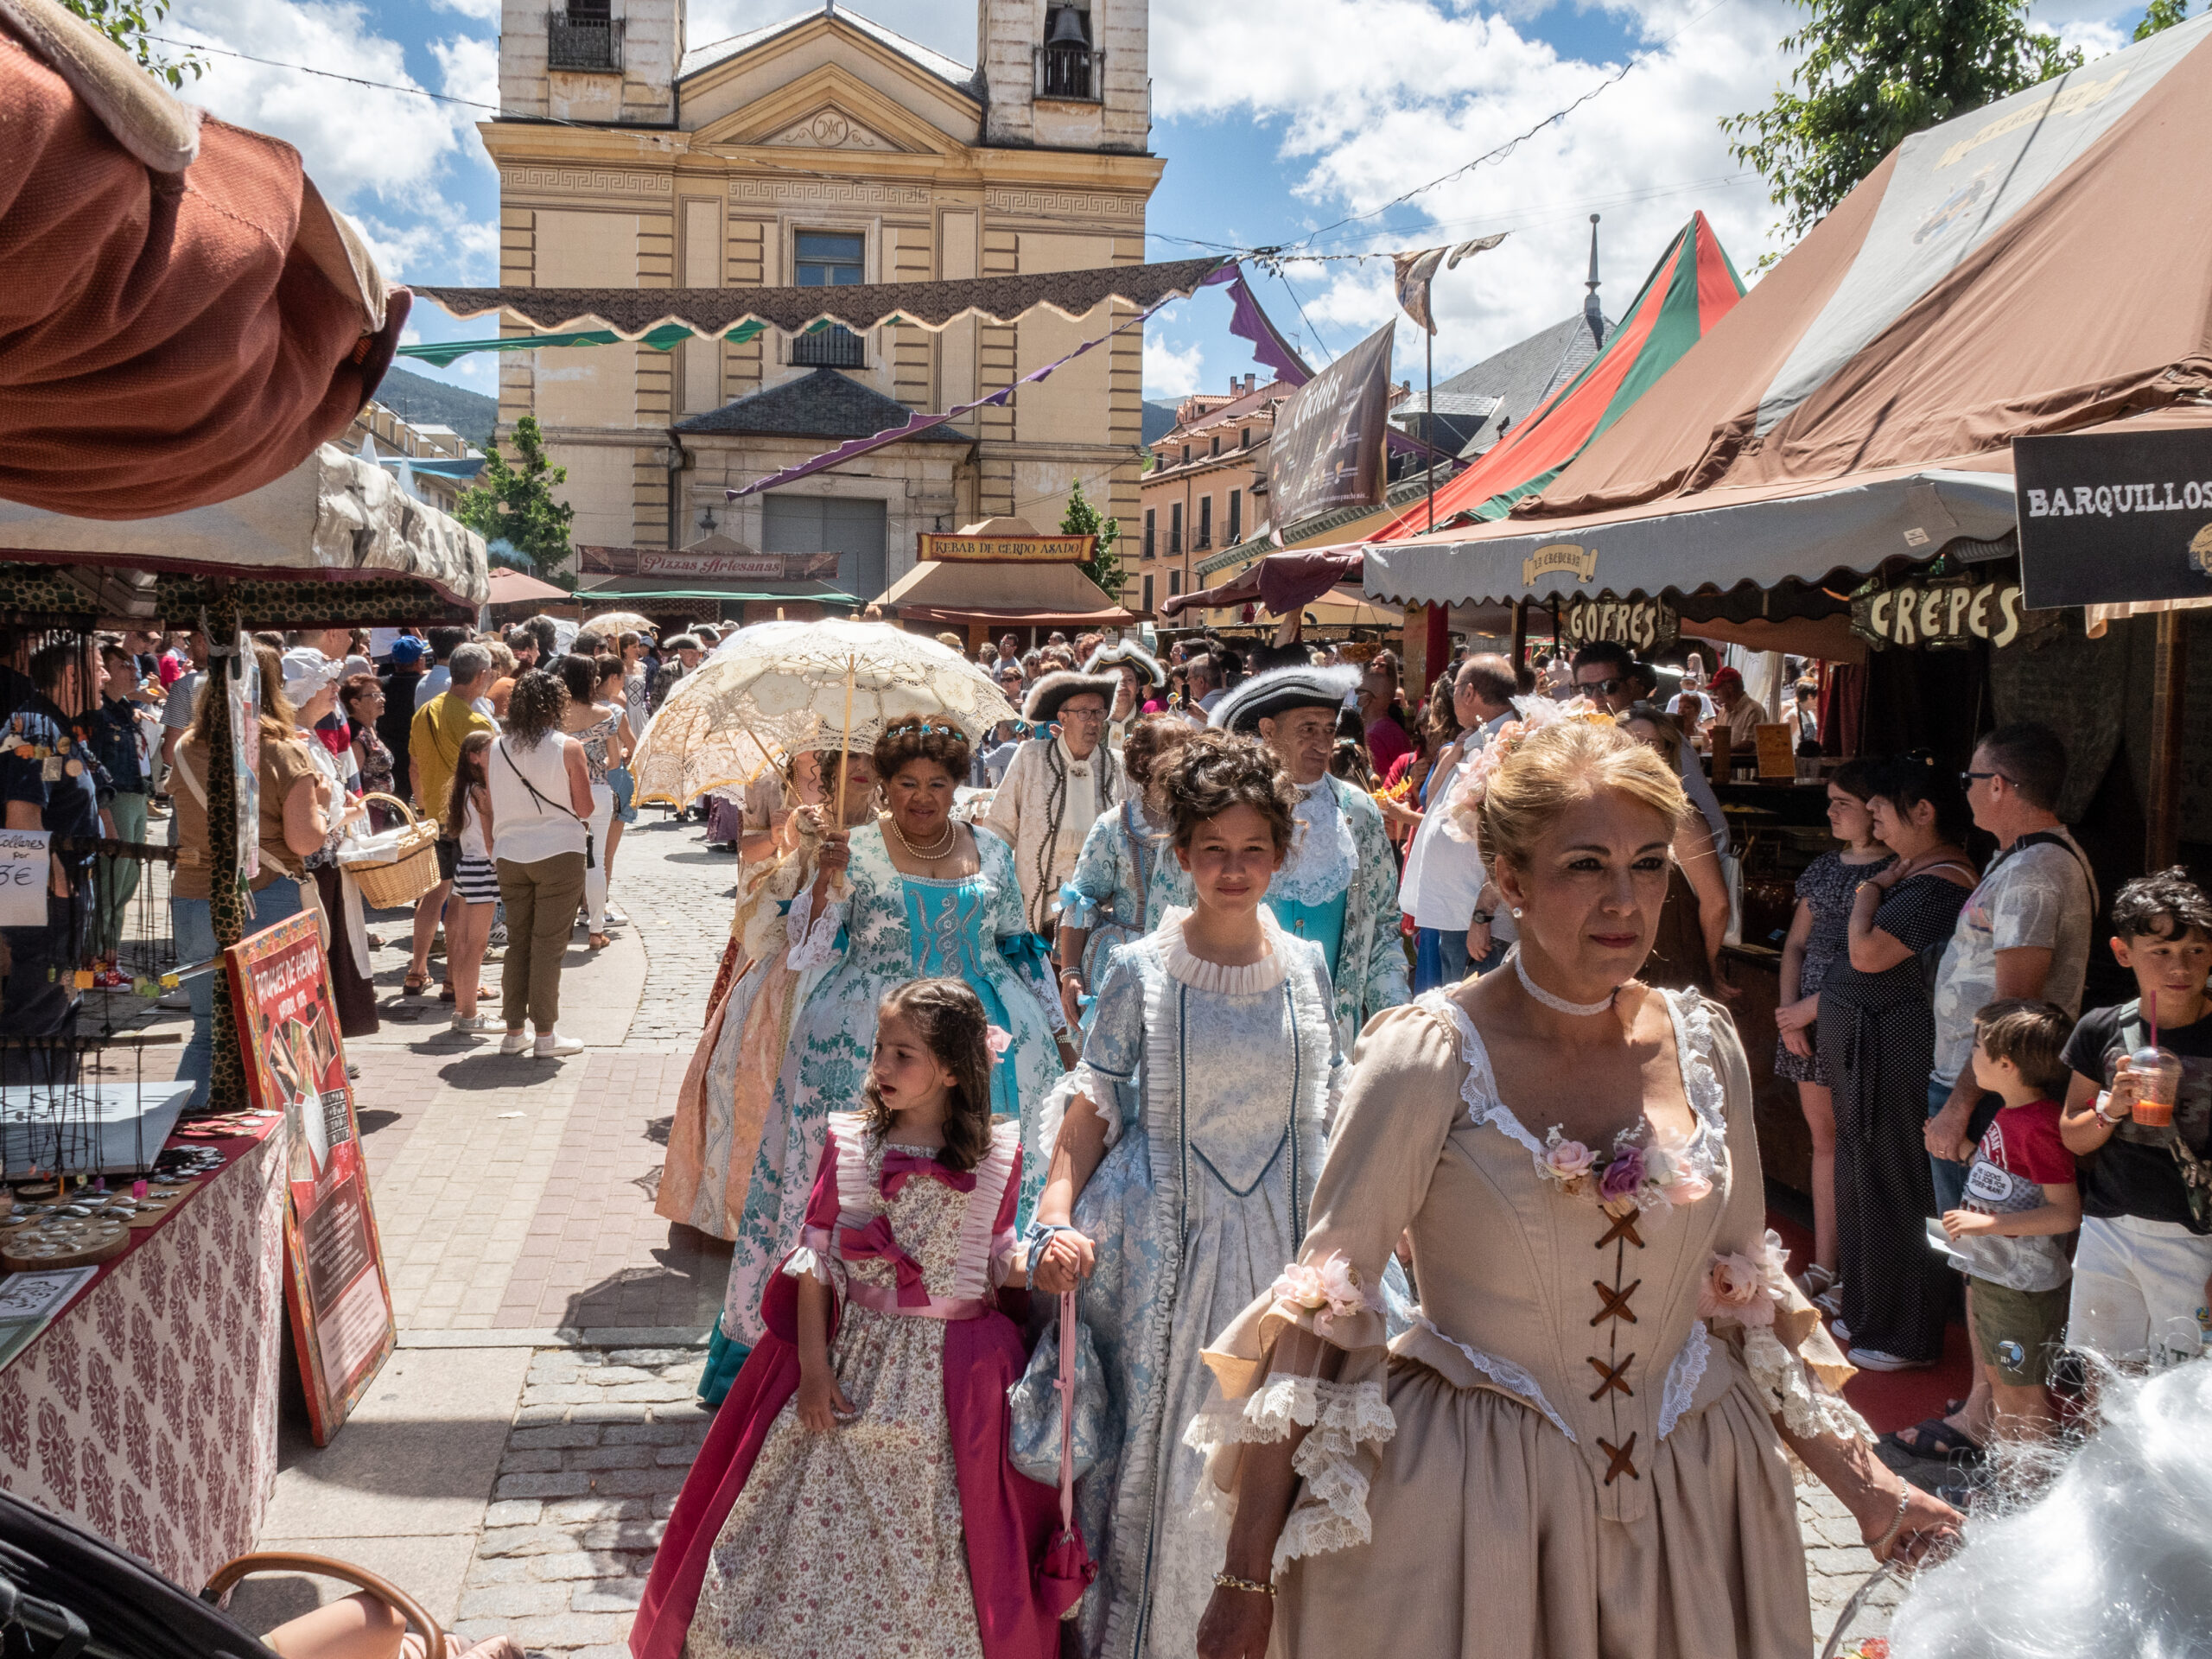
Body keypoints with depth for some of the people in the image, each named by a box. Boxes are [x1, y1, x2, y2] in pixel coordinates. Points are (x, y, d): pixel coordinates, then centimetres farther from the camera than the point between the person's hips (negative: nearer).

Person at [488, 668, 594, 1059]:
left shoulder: (496, 748, 2)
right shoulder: (568, 748, -9)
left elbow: (490, 810, 8)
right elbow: (585, 809, -7)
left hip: (509, 855, 4)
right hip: (559, 853, -4)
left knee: (517, 943, 13)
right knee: (549, 945, 1)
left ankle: (513, 1031, 16)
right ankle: (545, 1035, 4)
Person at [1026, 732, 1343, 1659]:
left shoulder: (1305, 966, 3)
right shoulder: (1139, 971, -5)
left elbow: (1327, 1108, 11)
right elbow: (1093, 1101, -2)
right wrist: (1057, 1215, -14)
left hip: (1281, 1237, 3)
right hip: (1167, 1245, -2)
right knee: (1161, 1450, 3)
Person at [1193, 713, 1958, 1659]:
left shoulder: (1704, 1045, -1)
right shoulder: (1430, 1057, -15)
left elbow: (1743, 1292, 10)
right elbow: (1320, 1314, -14)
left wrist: (1861, 1482, 5)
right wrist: (1248, 1577, -14)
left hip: (1685, 1501, 5)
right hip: (1466, 1502, -4)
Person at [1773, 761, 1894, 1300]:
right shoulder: (1823, 869, 13)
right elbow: (1796, 943, 14)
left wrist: (1811, 1007, -13)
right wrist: (1788, 1010, 0)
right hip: (1807, 1015, 7)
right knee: (1823, 1139, 12)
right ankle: (1823, 1267, 20)